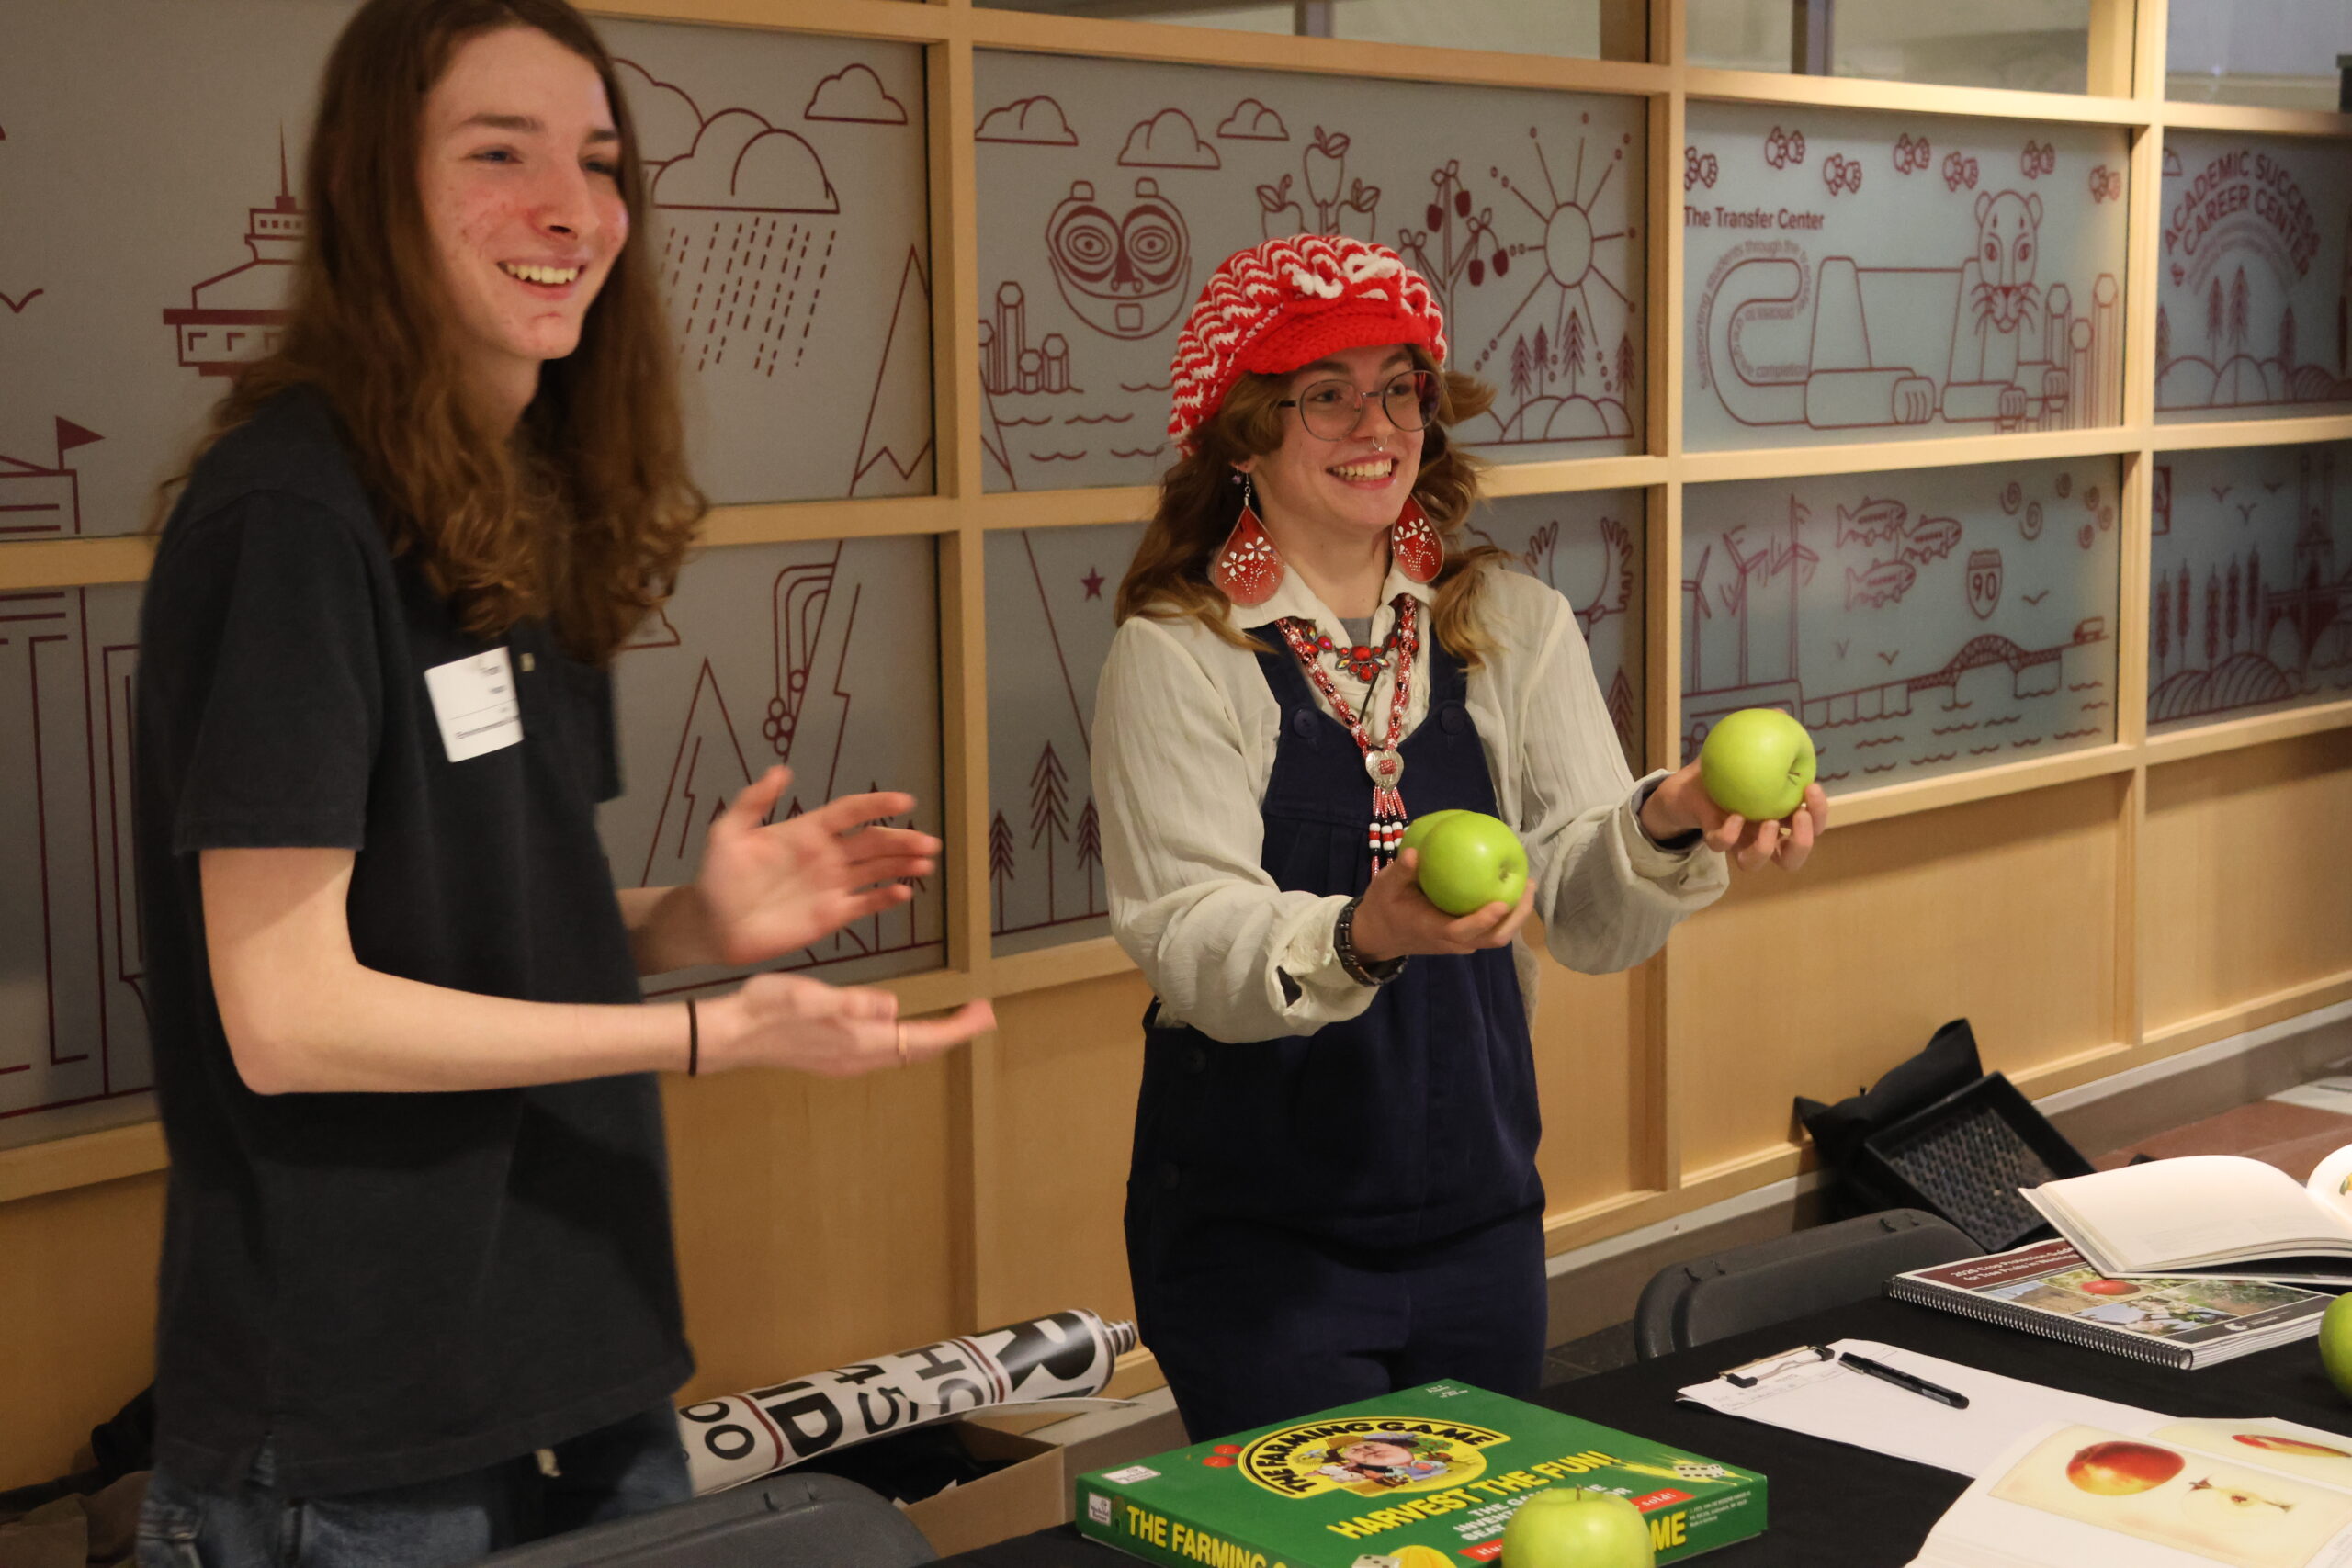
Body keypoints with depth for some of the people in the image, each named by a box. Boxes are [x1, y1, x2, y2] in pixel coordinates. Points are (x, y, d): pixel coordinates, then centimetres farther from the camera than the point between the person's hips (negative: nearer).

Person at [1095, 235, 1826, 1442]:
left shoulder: (1513, 628, 2)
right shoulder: (1175, 658, -8)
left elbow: (1589, 918, -7)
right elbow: (1190, 941, -19)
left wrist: (1670, 831, -28)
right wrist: (1362, 938, -38)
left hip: (1478, 1219, 4)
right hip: (1256, 1241, -4)